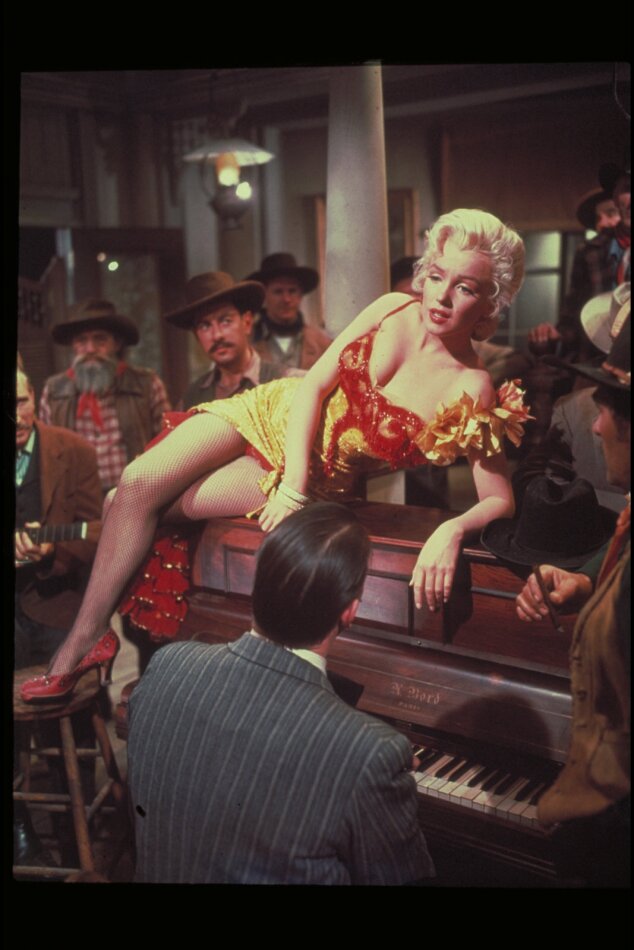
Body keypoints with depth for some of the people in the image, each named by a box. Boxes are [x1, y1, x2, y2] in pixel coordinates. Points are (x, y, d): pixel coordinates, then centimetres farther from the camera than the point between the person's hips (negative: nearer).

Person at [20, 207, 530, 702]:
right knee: (139, 481, -13)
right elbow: (314, 385, -10)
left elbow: (500, 499, -17)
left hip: (323, 471, -3)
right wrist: (293, 485, -20)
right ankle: (80, 642, -1)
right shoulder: (393, 309, -10)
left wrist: (452, 530, -39)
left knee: (150, 508, -15)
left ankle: (90, 646, 4)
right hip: (279, 412, 4)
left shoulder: (472, 390, -20)